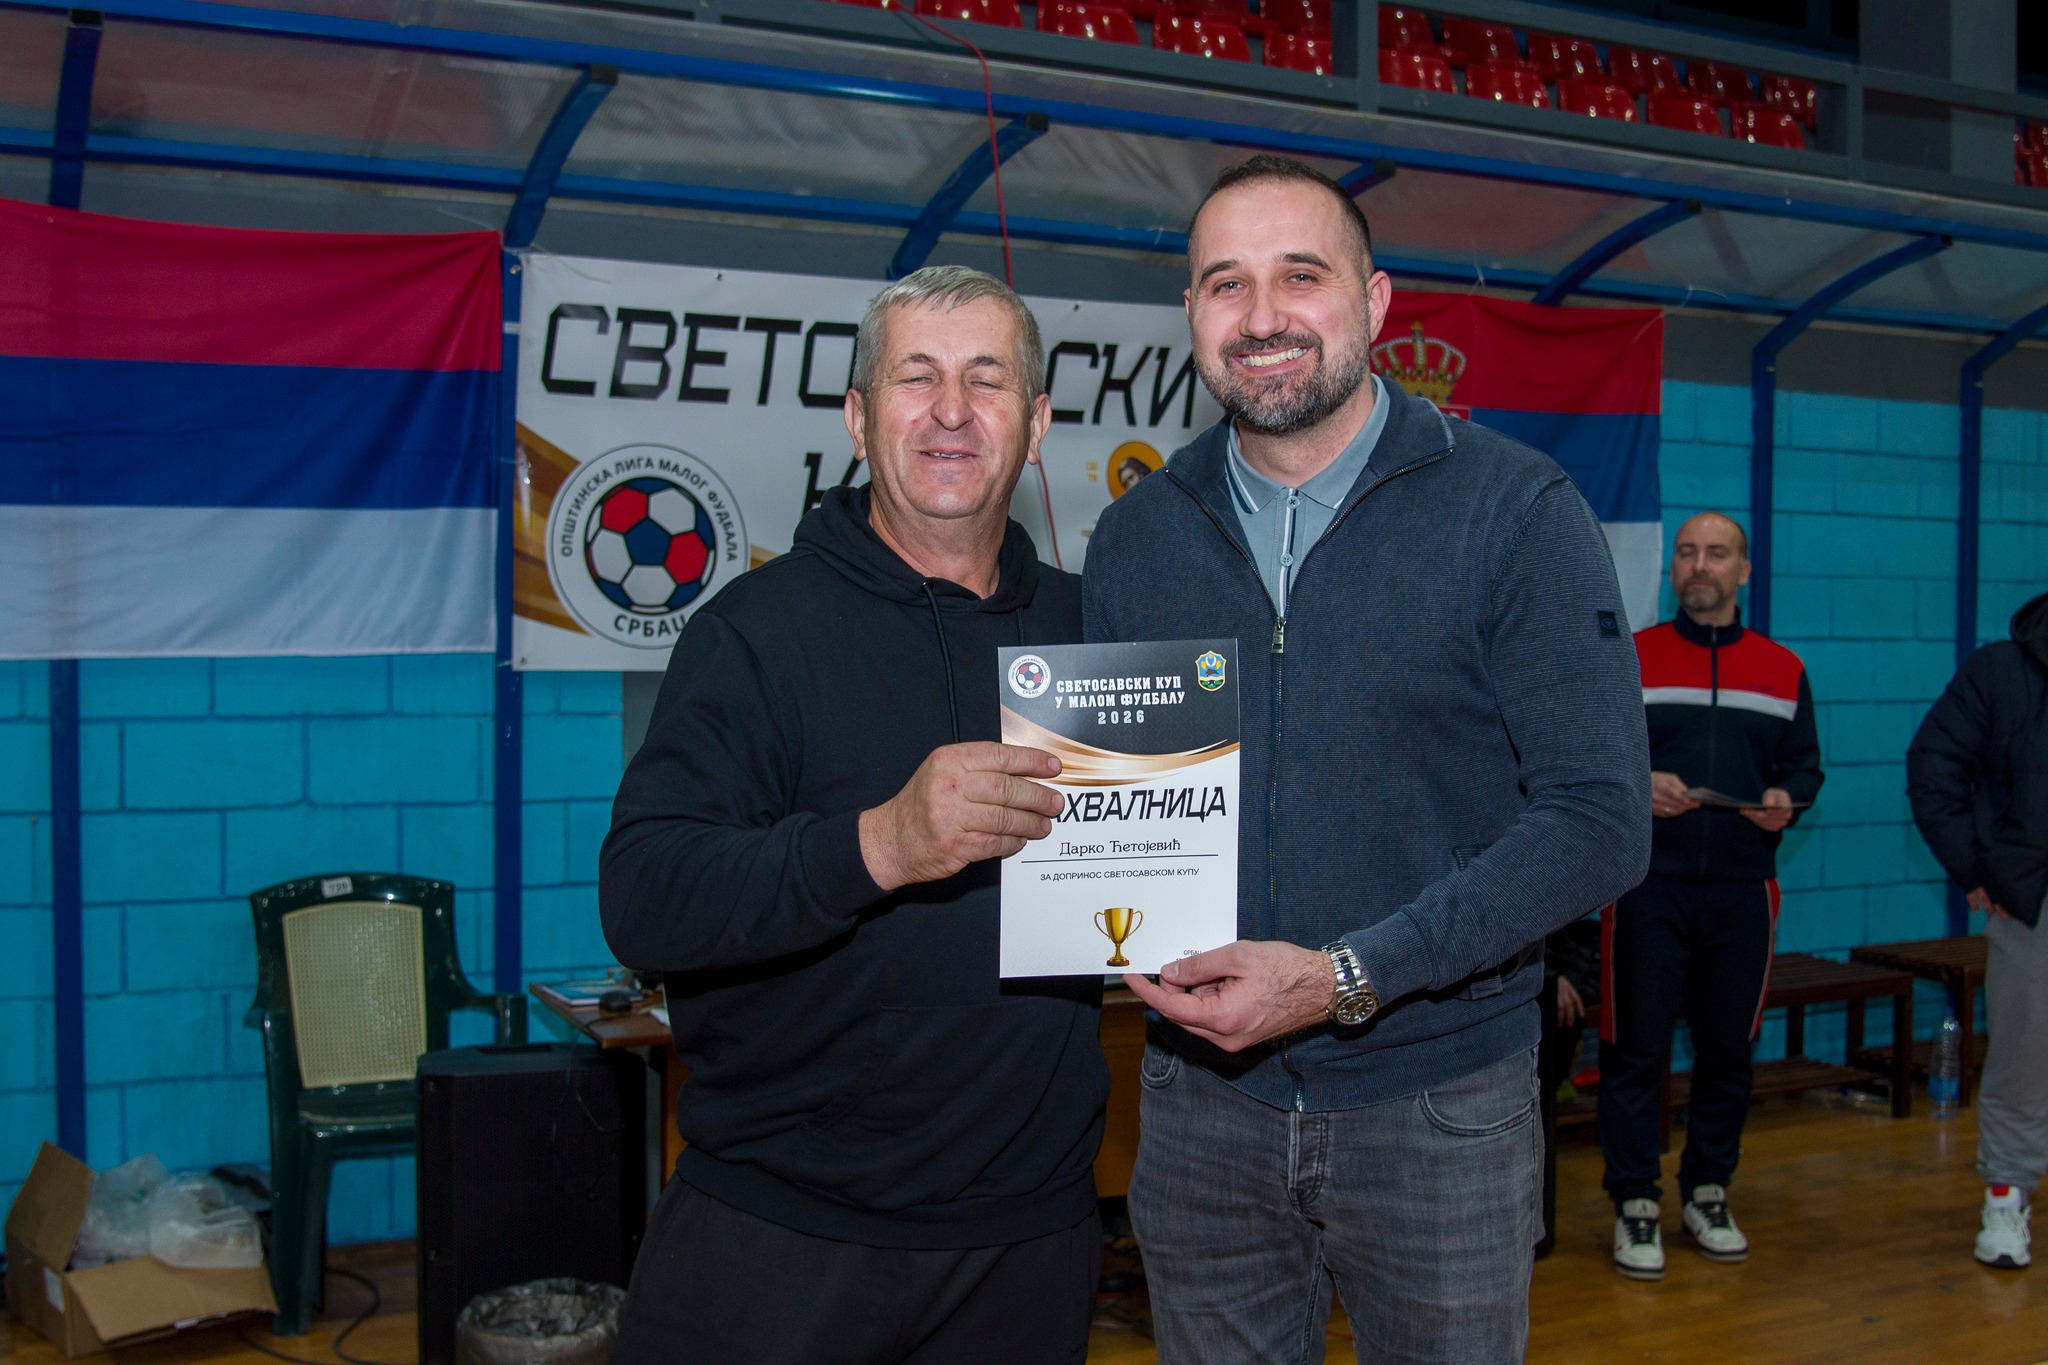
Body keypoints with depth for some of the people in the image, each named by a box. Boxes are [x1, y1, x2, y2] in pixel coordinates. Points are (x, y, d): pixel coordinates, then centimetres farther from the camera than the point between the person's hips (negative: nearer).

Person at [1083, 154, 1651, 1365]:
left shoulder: (1516, 511, -8)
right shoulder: (1135, 536, 4)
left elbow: (1600, 816, -14)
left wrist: (1348, 978, -20)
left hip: (1438, 1102, -3)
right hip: (1201, 1099, 3)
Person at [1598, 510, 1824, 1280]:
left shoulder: (1783, 670, 12)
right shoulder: (1629, 660, 3)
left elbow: (1804, 764, 14)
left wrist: (1788, 800, -7)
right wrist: (1636, 786, -17)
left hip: (1742, 888, 3)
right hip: (1648, 884, -3)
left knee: (1728, 1049, 10)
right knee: (1635, 1049, -2)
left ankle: (1707, 1193, 24)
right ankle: (1635, 1205, 8)